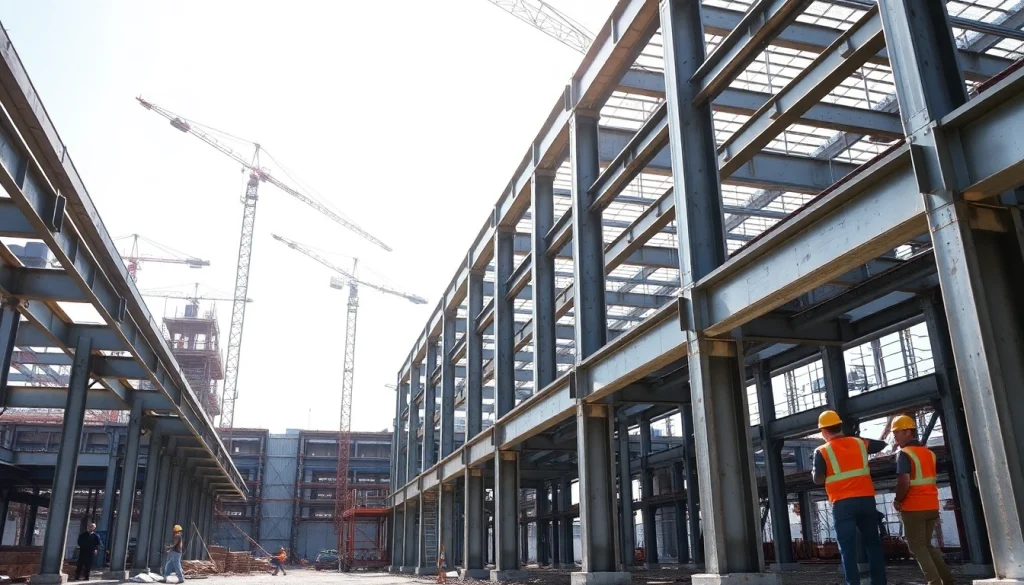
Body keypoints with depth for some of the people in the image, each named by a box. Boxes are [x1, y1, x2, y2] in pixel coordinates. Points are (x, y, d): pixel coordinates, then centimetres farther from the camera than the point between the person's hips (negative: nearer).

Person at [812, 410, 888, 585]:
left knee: (848, 548, 0)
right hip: (866, 499, 4)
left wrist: (813, 472, 14)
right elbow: (882, 445, 25)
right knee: (873, 543, 13)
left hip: (842, 504, -4)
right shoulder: (860, 443, 7)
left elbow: (818, 479, -6)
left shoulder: (822, 451, -5)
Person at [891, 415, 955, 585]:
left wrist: (898, 501, -9)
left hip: (913, 508, -7)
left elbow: (904, 482, -23)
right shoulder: (929, 452, 12)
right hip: (931, 505, 7)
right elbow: (928, 480, 17)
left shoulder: (904, 454, -13)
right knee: (926, 545, 19)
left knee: (917, 547, 3)